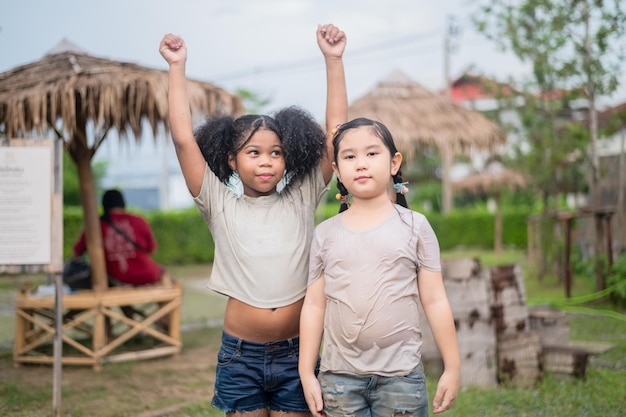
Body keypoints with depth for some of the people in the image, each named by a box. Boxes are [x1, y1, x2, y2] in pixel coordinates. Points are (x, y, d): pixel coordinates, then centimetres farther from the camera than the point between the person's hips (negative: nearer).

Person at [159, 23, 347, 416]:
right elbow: (183, 138, -5)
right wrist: (177, 66, -6)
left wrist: (334, 60, -6)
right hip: (240, 354, 0)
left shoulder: (301, 200, 3)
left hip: (296, 353, 0)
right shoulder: (221, 206, 1)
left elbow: (336, 133, -2)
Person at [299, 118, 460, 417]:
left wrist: (452, 368, 0)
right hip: (339, 376, 1)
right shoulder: (325, 233, 6)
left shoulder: (414, 226, 2)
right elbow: (314, 305, 6)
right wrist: (307, 373, 3)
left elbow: (434, 301, 1)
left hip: (400, 373, -1)